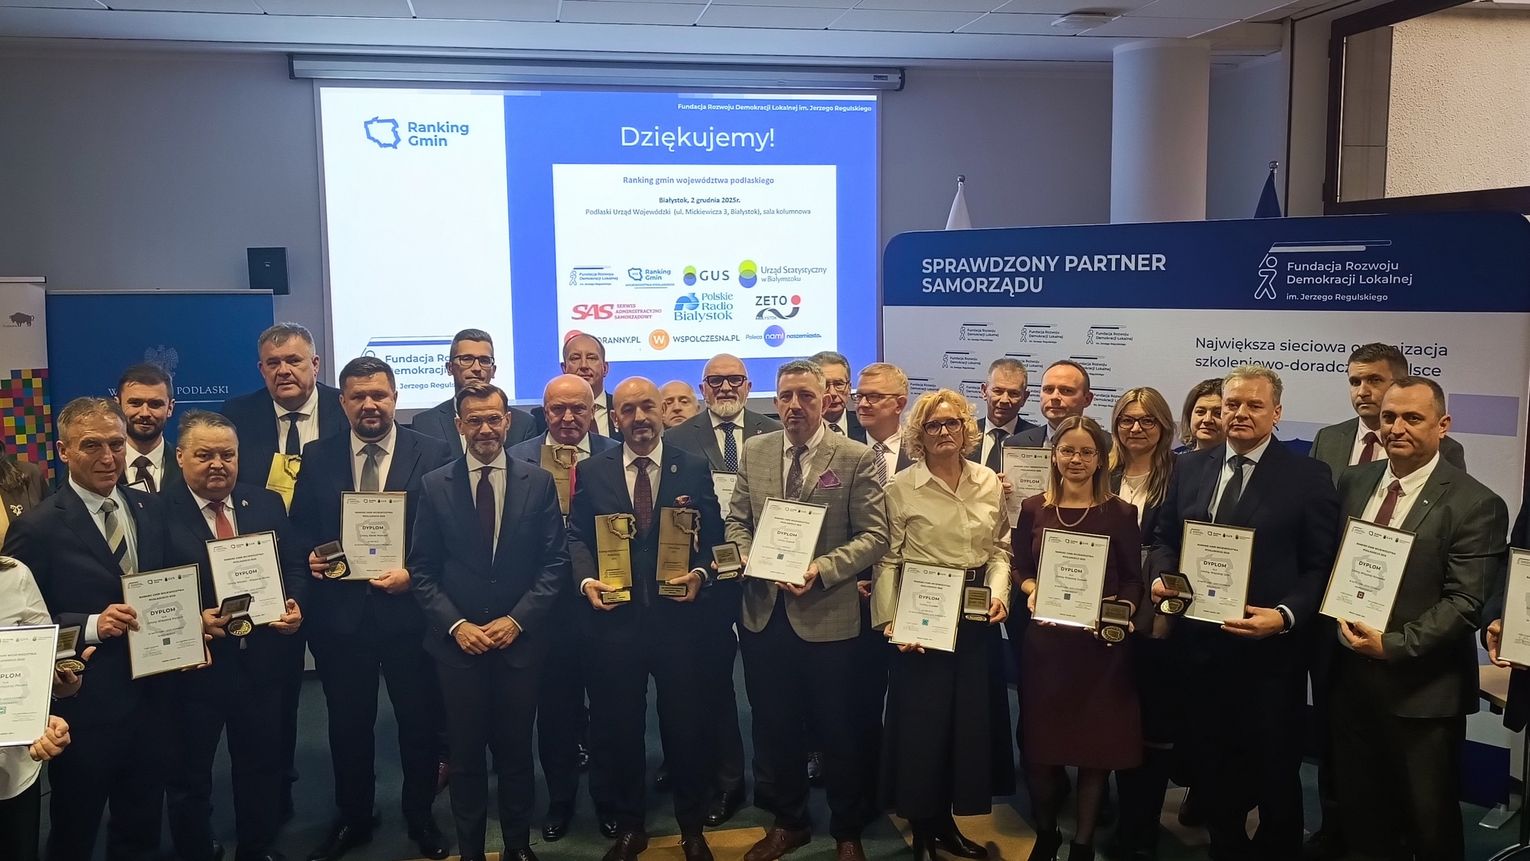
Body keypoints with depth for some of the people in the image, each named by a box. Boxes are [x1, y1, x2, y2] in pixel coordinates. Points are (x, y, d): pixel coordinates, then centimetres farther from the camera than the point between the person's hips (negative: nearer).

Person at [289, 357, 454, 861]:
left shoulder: (431, 454, -5)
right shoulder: (317, 457, 3)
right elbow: (300, 528, 8)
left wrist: (414, 573, -18)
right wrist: (310, 556, -11)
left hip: (408, 609, -2)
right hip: (339, 612, 2)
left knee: (419, 721, 12)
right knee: (348, 723, 15)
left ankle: (420, 817, 33)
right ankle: (353, 818, 35)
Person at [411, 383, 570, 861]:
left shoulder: (538, 482, 0)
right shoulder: (435, 486, 0)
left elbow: (555, 562, -2)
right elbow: (422, 569, 1)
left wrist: (517, 620, -10)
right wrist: (456, 624, -10)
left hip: (520, 638, 0)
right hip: (457, 640, 0)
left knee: (516, 750, 11)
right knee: (465, 753, 9)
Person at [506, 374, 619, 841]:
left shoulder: (616, 455, -2)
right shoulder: (518, 459, -2)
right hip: (548, 601, 0)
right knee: (554, 705, 13)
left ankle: (609, 801, 31)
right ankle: (559, 800, 33)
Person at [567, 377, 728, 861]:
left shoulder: (694, 469, 2)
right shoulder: (591, 472, 5)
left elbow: (713, 538, 3)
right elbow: (577, 536, 4)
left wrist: (700, 574, -15)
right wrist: (586, 580, -13)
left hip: (678, 617, -1)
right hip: (613, 618, 1)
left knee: (686, 725, 8)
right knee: (619, 726, 12)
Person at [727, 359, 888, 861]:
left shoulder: (856, 458, -7)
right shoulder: (754, 451, 6)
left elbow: (874, 535, -10)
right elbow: (736, 520, 11)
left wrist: (823, 568, -22)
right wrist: (748, 556, -9)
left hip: (827, 617, -4)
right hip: (763, 615, 4)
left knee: (839, 733, 11)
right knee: (776, 729, 17)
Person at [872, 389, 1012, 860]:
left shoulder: (989, 482, 4)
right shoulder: (901, 487, -7)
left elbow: (1000, 548, 10)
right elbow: (887, 559, -7)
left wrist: (999, 592, -6)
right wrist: (891, 620, -14)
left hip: (977, 614, 4)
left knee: (974, 716, 10)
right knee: (921, 719, 2)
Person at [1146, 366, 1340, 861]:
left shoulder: (1308, 476, -5)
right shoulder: (1190, 468, 8)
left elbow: (1320, 566, -7)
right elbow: (1164, 537, 13)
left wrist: (1285, 616, -21)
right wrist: (1161, 576, -8)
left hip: (1269, 649, -4)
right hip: (1198, 642, 4)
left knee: (1273, 772, 12)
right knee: (1208, 763, 16)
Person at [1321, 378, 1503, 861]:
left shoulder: (1475, 505, -11)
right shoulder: (1353, 482, 6)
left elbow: (1465, 602, -16)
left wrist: (1393, 645, -23)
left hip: (1422, 690, -5)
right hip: (1349, 675, 5)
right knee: (1359, 815, 17)